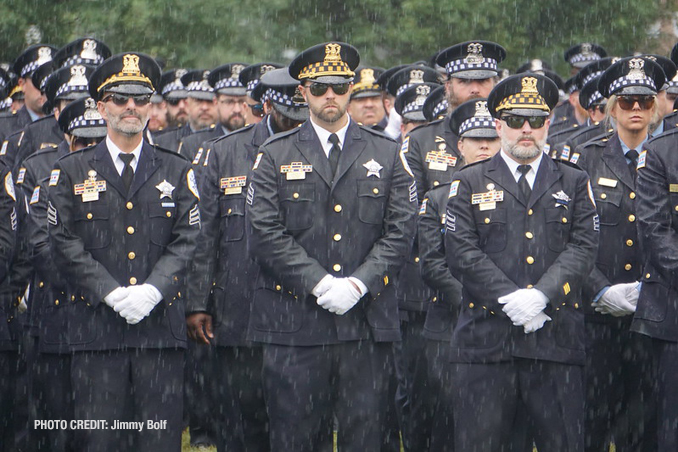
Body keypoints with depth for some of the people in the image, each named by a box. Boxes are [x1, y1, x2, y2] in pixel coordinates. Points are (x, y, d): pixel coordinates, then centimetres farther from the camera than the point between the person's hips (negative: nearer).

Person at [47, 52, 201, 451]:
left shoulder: (177, 172, 13)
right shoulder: (72, 173, 8)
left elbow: (186, 242, 4)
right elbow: (65, 244, 0)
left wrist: (152, 291, -13)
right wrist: (113, 294, -12)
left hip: (162, 327, 1)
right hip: (96, 327, -1)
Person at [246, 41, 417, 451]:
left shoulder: (387, 155, 11)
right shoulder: (275, 157, 7)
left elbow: (400, 231, 4)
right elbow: (265, 233, -3)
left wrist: (358, 284, -11)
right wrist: (319, 283, -13)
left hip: (367, 321, 1)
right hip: (295, 323, -1)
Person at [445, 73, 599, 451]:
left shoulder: (574, 183, 15)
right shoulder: (470, 184, 11)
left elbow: (583, 248, 2)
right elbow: (462, 252, -1)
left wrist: (541, 295, -14)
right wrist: (510, 300, -12)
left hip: (557, 339, 1)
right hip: (486, 340, -1)